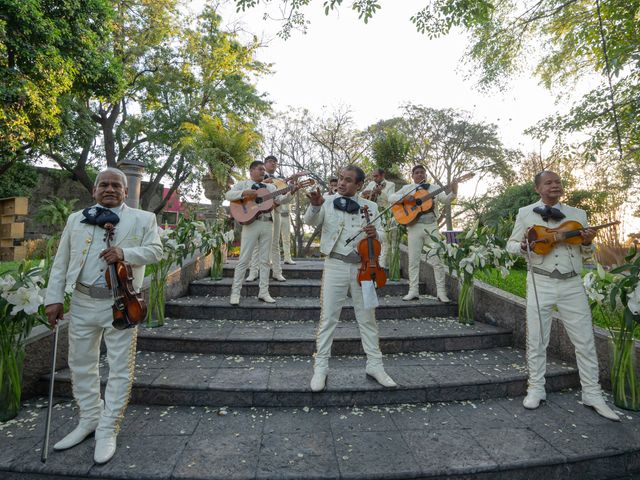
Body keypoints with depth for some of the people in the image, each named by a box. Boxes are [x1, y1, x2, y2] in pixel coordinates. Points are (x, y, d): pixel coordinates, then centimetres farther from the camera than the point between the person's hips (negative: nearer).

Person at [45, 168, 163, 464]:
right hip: (82, 303, 4)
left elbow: (155, 250, -4)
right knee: (81, 365, 15)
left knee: (120, 369, 1)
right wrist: (54, 298, 4)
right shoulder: (76, 219, 11)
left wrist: (126, 253, -21)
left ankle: (107, 431, 16)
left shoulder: (143, 218, 2)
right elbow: (61, 262, 10)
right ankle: (89, 420, 34)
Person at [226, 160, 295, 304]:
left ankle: (263, 292, 14)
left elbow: (280, 200, 7)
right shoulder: (242, 184, 8)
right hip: (251, 223, -4)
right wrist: (244, 193, -20)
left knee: (265, 260, 6)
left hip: (267, 224, 4)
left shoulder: (270, 187, 19)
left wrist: (291, 192, -10)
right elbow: (228, 195, -6)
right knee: (244, 259, -2)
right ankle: (235, 292, 6)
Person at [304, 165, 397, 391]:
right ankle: (320, 367, 14)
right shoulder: (328, 202, 4)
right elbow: (311, 221, -10)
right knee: (328, 317, 2)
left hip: (363, 266, 2)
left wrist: (375, 234, -20)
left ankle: (375, 365, 25)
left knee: (367, 318, 11)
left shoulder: (370, 207, 7)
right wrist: (315, 205, -32)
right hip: (335, 265, -1)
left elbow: (380, 236, 4)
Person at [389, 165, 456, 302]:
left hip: (432, 226, 0)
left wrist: (453, 192, -22)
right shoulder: (407, 188, 13)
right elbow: (391, 197, 3)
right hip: (414, 227, 0)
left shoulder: (434, 188, 13)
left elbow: (445, 200, -2)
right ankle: (413, 291, 8)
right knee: (413, 260, 2)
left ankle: (441, 291, 5)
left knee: (437, 260, -1)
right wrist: (404, 197, -15)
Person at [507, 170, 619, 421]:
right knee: (536, 339, 5)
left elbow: (586, 254, 15)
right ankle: (536, 389, 19)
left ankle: (592, 394, 21)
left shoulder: (578, 214, 11)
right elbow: (510, 244, 7)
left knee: (585, 340, 6)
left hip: (572, 284, 2)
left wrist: (587, 243, -7)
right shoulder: (525, 213, 4)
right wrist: (523, 246, -15)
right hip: (540, 282, -2)